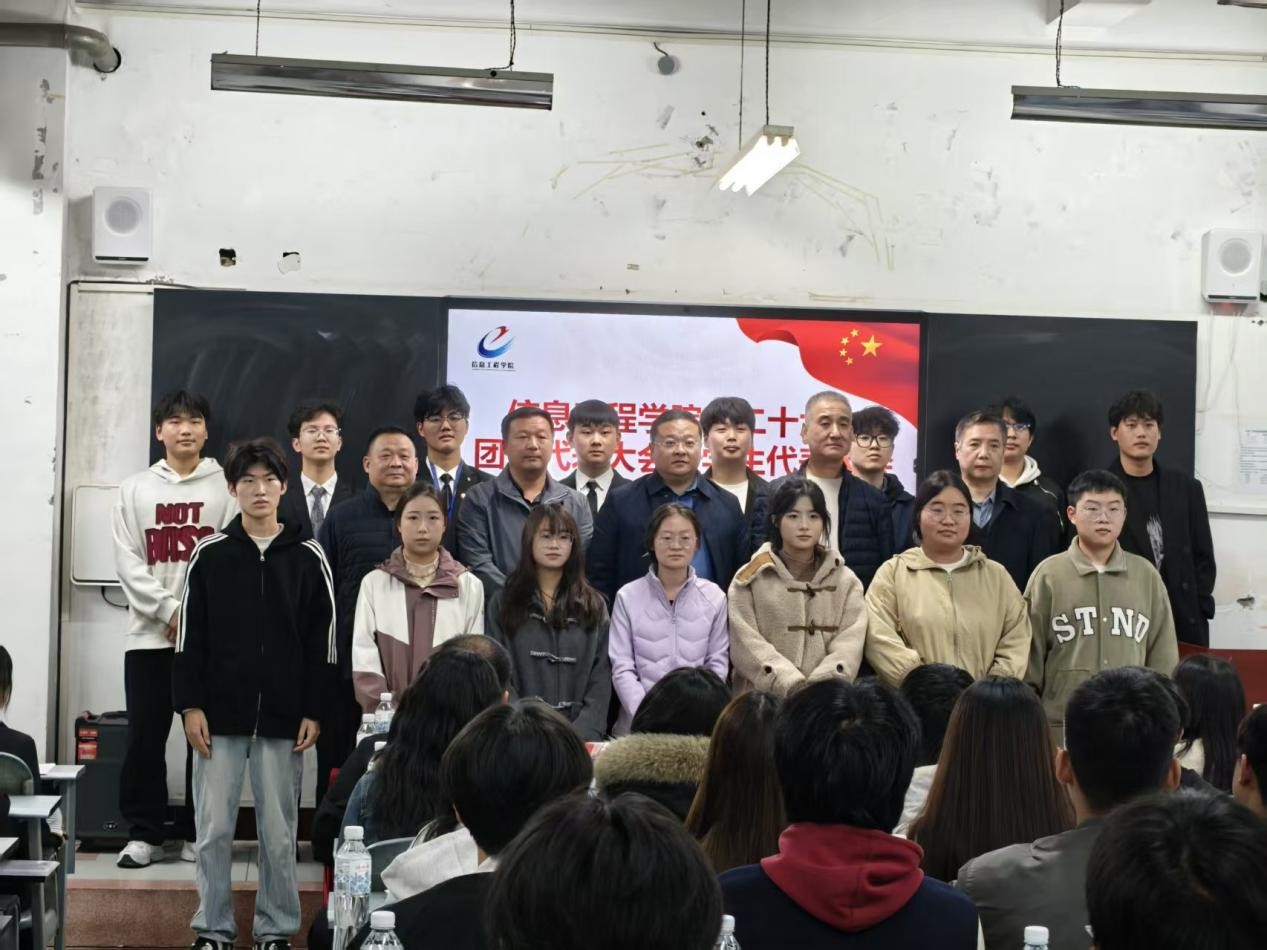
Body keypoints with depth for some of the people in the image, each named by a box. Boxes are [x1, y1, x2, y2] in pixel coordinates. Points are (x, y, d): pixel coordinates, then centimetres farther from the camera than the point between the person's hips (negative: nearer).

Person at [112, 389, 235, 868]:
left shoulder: (225, 487, 4)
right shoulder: (135, 489, 10)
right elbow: (127, 561, 3)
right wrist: (169, 611, -9)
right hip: (150, 633, 1)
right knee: (145, 736, 1)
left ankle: (197, 832, 11)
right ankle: (144, 833, 10)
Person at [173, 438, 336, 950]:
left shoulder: (308, 557, 3)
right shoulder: (209, 554, 3)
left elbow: (322, 641, 3)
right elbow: (191, 637, 3)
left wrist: (314, 711, -1)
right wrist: (190, 704, -4)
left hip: (283, 716, 0)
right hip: (220, 714, 0)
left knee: (279, 832, 5)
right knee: (214, 829, 4)